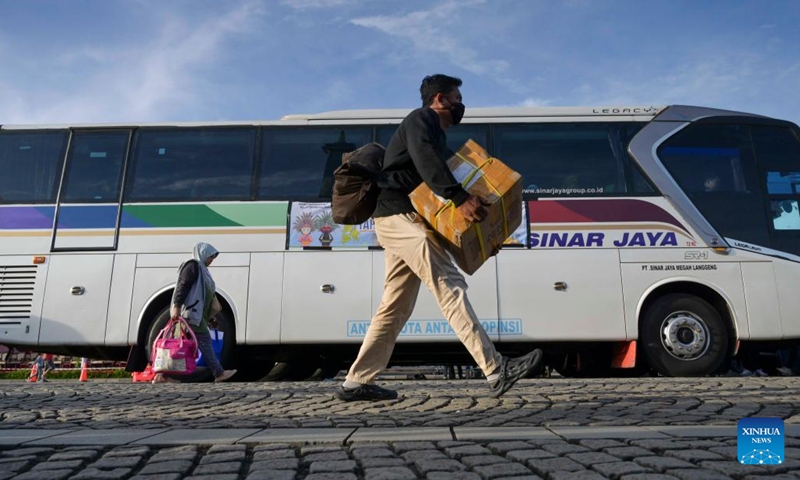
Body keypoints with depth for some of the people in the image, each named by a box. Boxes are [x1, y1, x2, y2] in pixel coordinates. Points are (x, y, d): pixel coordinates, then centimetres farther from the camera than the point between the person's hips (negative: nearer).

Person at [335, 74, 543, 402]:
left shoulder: (437, 137, 31)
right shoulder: (421, 119, 0)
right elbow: (424, 161, -21)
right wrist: (459, 198, -33)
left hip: (403, 221, 10)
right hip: (399, 216, -10)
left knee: (395, 308, 9)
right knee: (450, 286, -18)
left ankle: (356, 383, 13)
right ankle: (496, 371, -22)